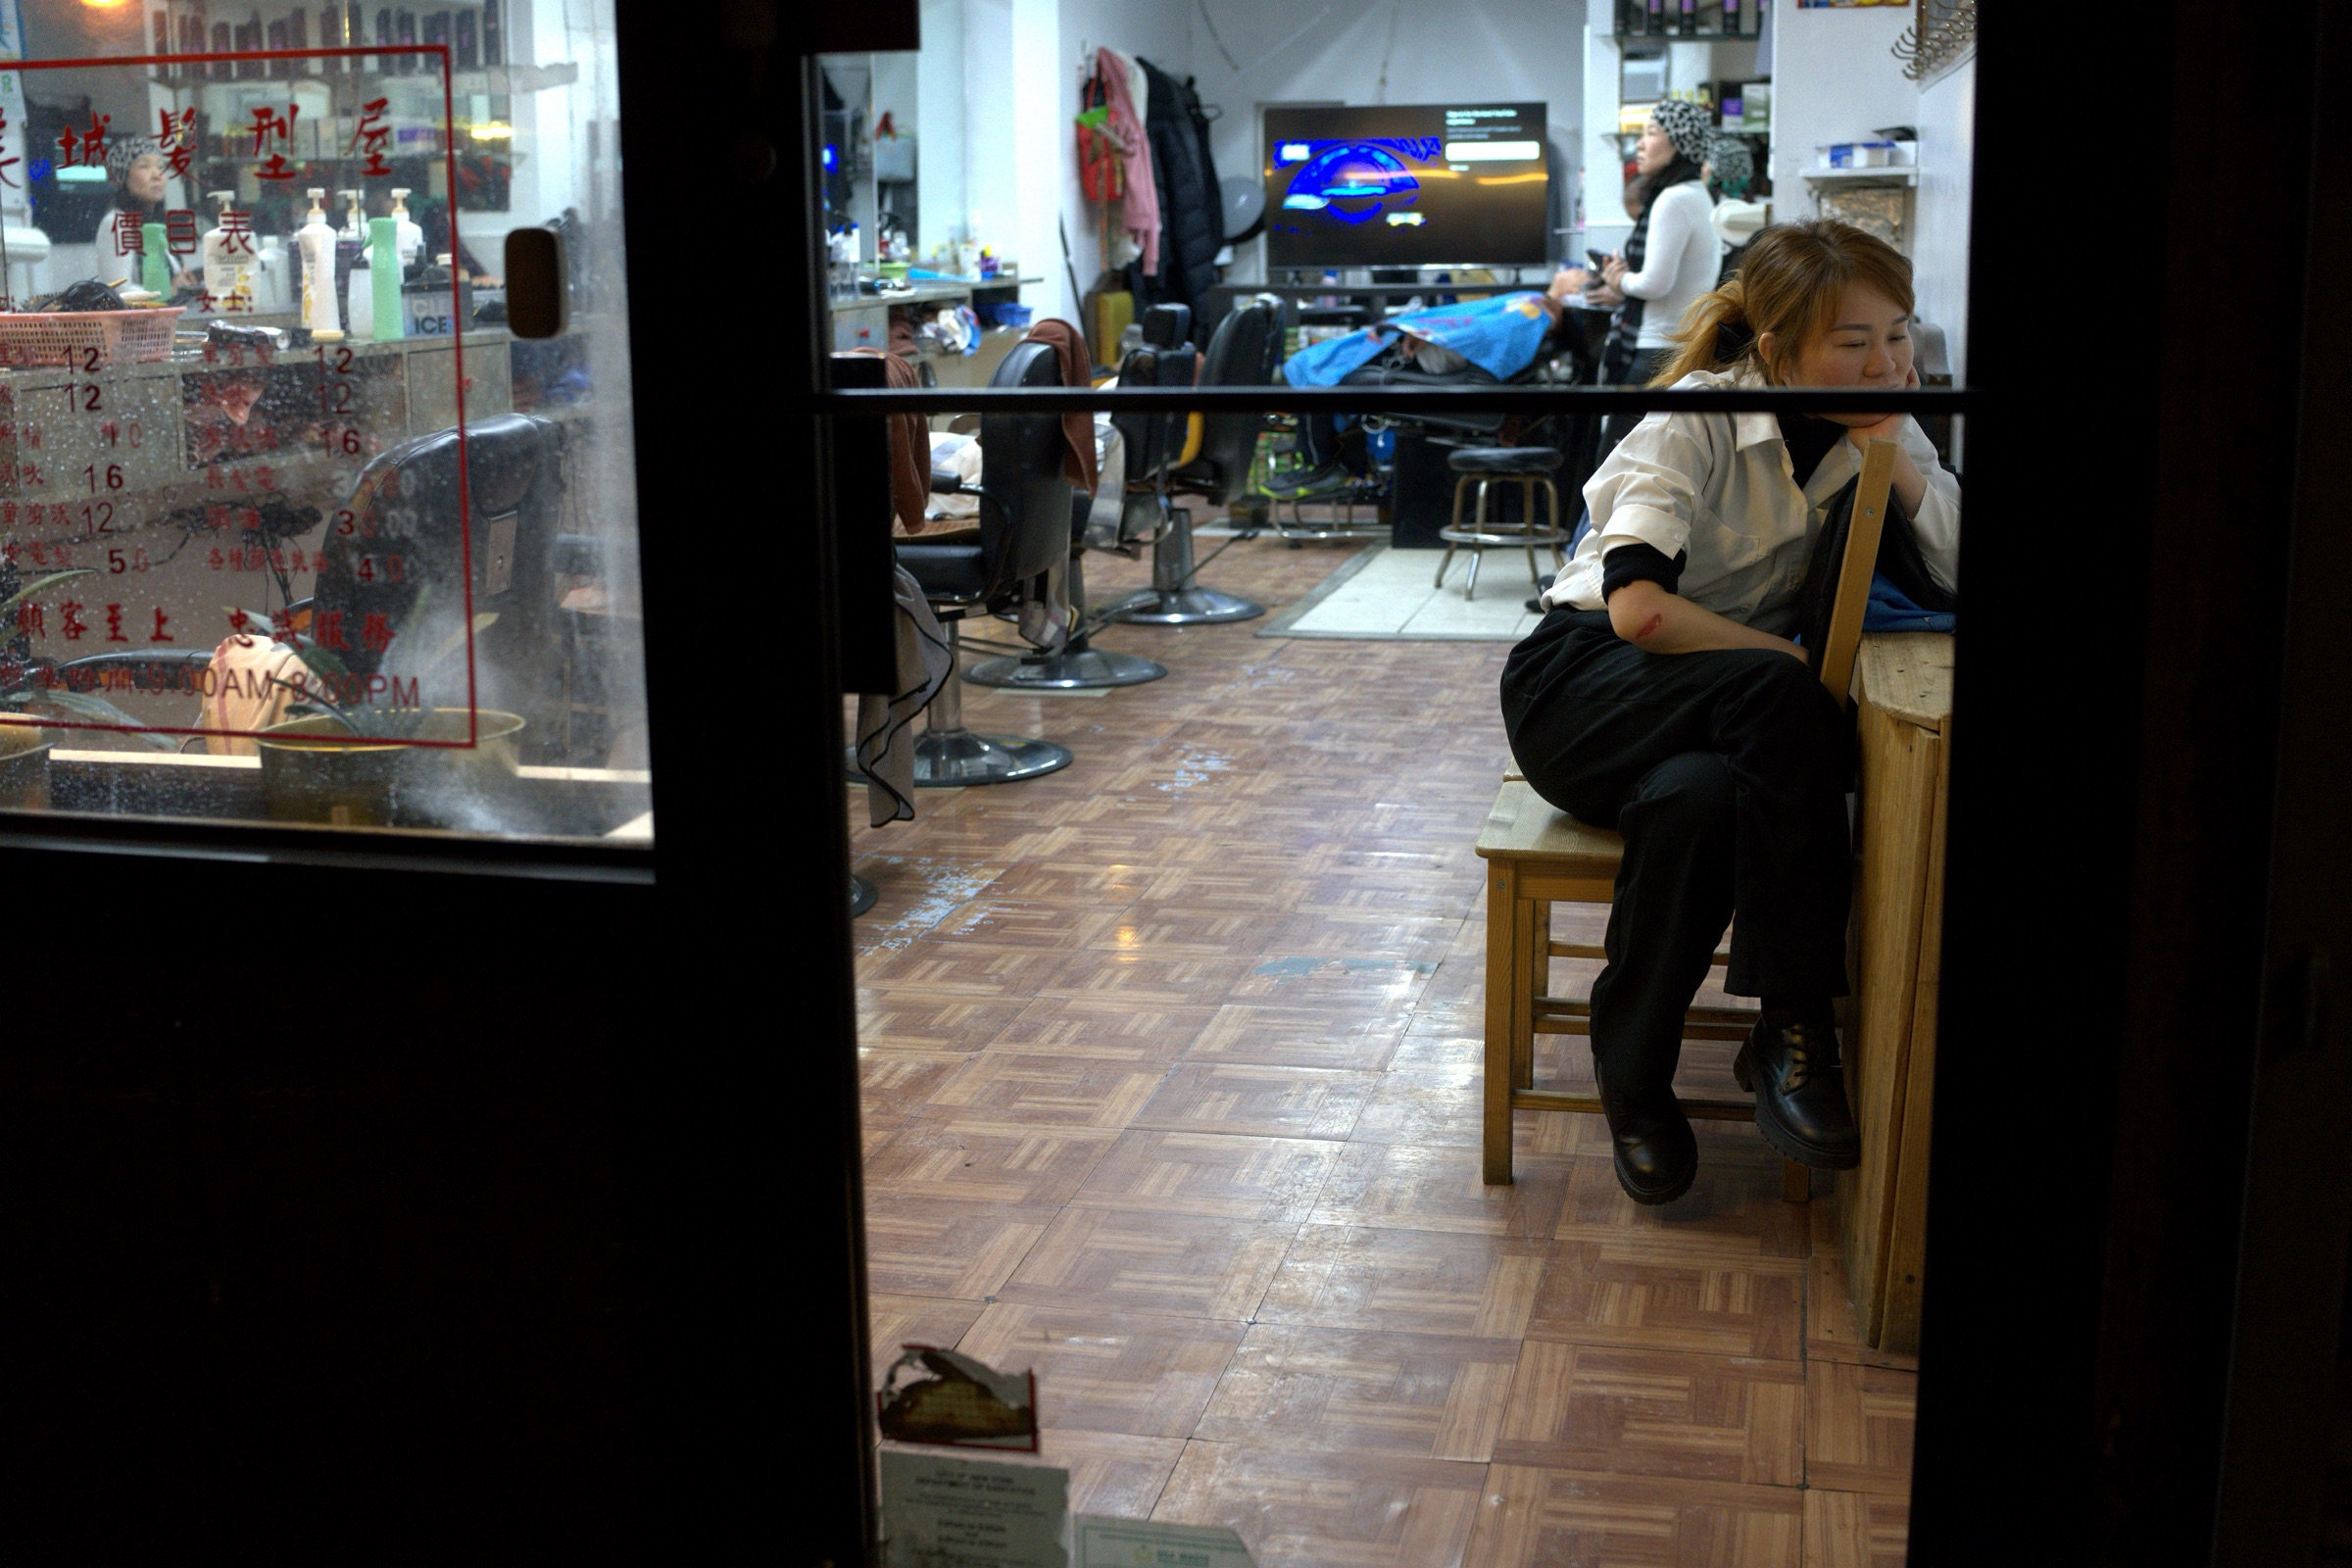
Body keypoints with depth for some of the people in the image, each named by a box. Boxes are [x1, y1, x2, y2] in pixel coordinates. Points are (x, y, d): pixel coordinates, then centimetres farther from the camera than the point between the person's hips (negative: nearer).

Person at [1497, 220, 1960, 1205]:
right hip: (1586, 679, -4)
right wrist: (1794, 663, -23)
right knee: (1777, 697, -36)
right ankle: (1798, 1024, -29)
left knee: (1703, 800, -35)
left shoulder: (1878, 428, 2)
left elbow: (1968, 571, -10)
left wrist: (1893, 452, -18)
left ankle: (1634, 1078, -22)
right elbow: (1638, 607, -28)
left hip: (1730, 708, 4)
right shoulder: (1697, 423, -15)